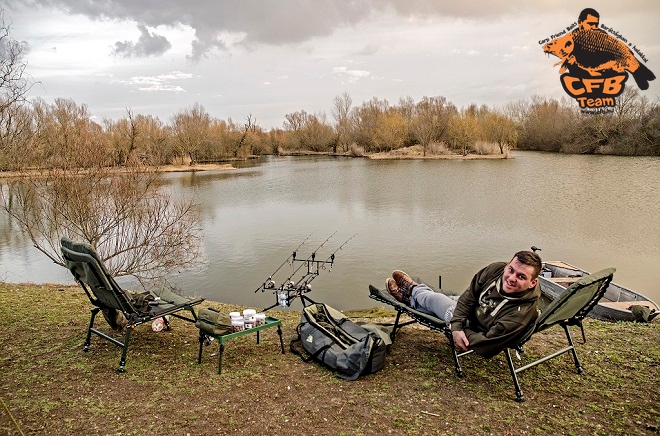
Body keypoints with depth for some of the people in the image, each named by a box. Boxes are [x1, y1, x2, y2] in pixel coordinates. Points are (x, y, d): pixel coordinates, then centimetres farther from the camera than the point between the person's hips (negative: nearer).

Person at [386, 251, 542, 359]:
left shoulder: (522, 313, -41)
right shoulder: (496, 269, -24)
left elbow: (487, 347, -35)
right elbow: (470, 295, -14)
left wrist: (463, 332, -24)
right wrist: (457, 326, -21)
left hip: (477, 329, -4)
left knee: (435, 299, 4)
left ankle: (413, 290, 40)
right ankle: (410, 298, 52)